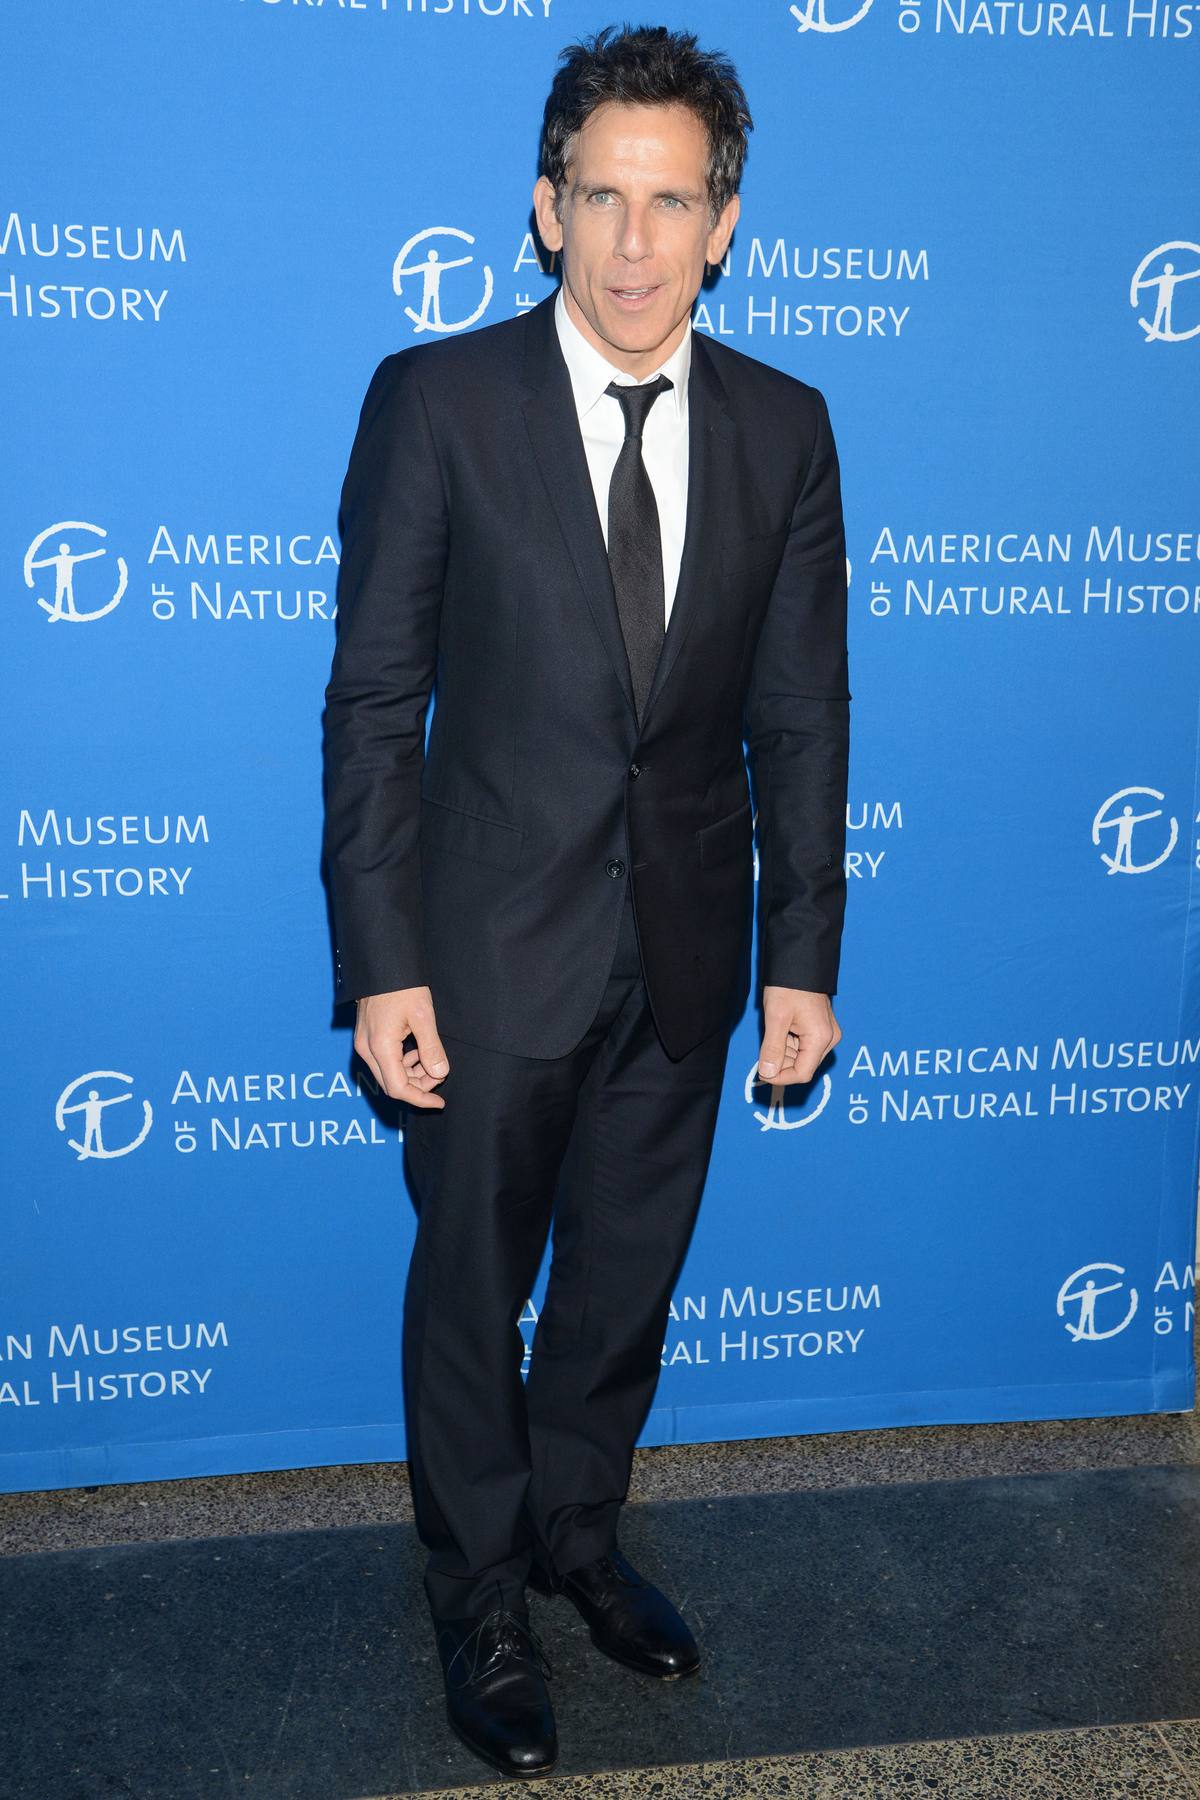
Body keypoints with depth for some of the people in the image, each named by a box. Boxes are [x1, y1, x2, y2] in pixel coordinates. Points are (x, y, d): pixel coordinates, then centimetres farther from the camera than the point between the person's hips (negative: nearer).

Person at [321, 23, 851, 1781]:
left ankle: (578, 1534, 44)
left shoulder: (785, 428, 0)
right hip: (494, 946, -2)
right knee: (471, 1288, 13)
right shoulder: (437, 399, -9)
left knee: (629, 1276, 18)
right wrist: (383, 963, -12)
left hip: (686, 953, 3)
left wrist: (804, 956, 1)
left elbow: (802, 713, 3)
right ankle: (481, 1599, 36)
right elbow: (375, 699, -9)